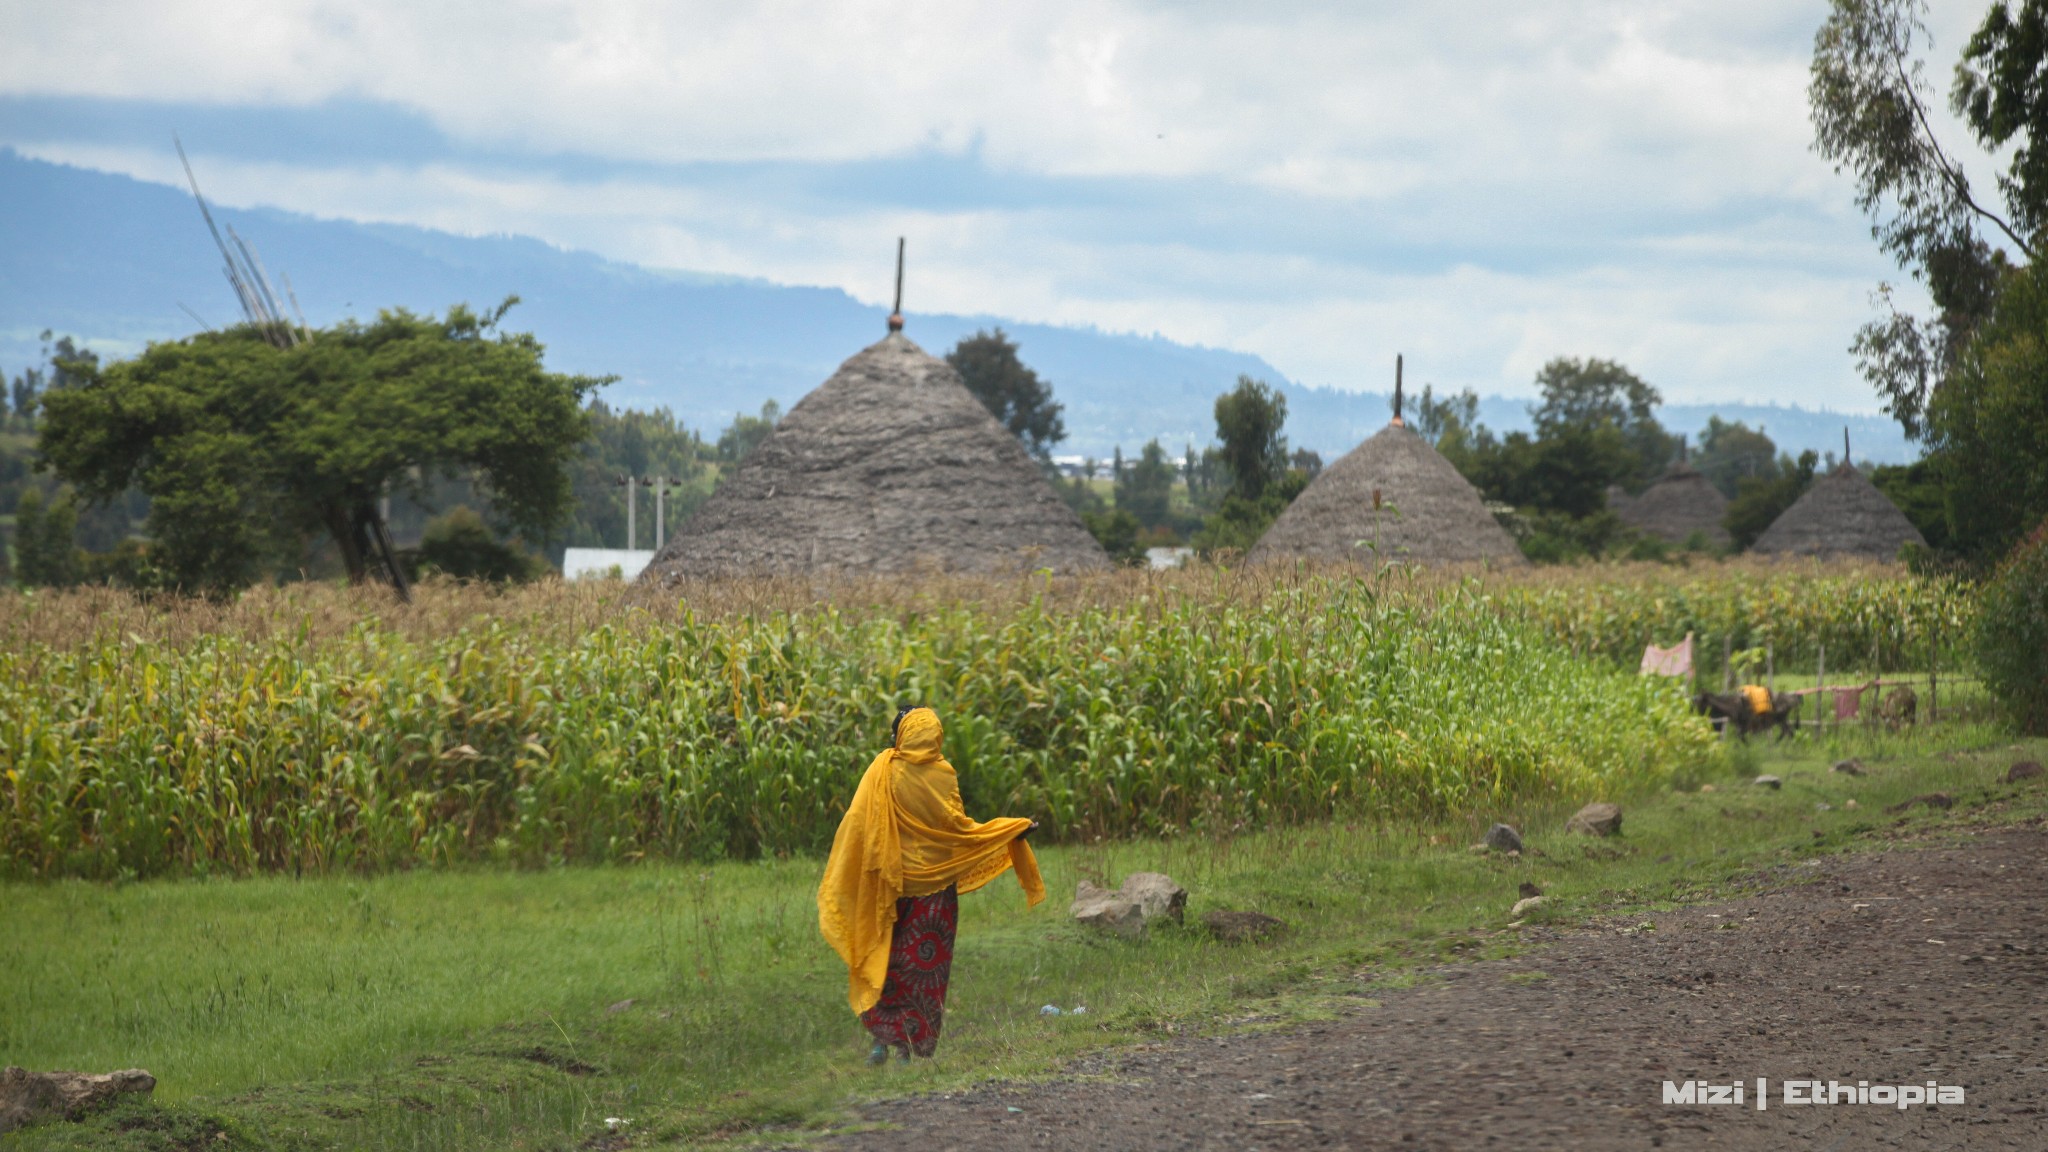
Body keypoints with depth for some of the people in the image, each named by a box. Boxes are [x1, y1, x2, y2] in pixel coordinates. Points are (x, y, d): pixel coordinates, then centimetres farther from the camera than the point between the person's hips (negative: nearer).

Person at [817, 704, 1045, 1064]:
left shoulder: (882, 771, -8)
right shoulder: (942, 775, -9)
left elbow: (857, 825, -9)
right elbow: (958, 826, -8)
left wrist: (836, 878, 1)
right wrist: (1014, 829, 2)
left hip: (892, 884, 0)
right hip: (935, 883, 0)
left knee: (887, 958, 11)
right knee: (928, 963, 9)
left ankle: (885, 1036, 0)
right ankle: (921, 1044, 8)